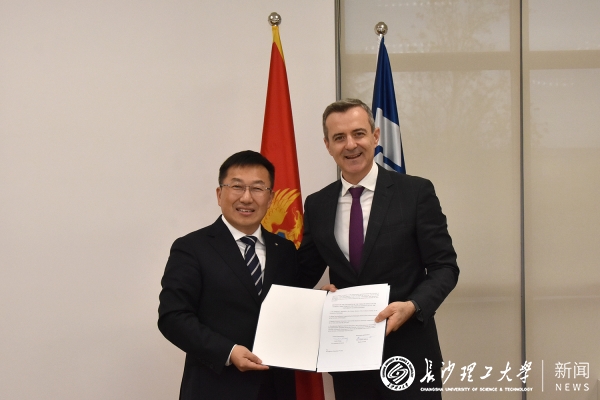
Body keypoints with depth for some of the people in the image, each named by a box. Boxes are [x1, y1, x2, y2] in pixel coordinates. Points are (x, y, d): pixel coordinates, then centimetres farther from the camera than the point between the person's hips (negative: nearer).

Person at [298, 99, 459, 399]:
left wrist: (413, 305, -22)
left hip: (407, 351, -3)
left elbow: (444, 266, -5)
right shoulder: (317, 205, 6)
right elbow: (306, 274, 12)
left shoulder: (416, 192, -5)